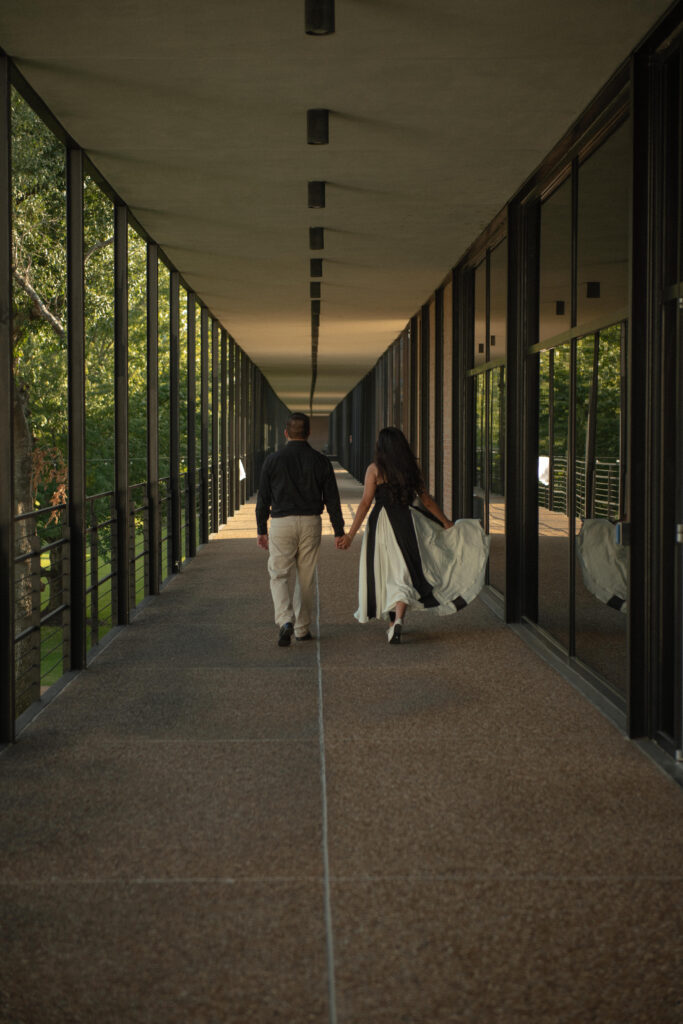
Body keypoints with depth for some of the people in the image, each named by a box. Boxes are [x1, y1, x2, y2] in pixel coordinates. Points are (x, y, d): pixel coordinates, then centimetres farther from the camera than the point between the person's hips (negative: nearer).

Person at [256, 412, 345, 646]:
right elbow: (332, 499, 2)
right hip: (311, 523, 2)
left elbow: (263, 498, 1)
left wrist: (261, 530, 10)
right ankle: (302, 628, 19)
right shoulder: (320, 461, 1)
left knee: (279, 576, 2)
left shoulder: (273, 460, -2)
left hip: (282, 523, -2)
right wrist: (339, 531, 8)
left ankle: (285, 620, -20)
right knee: (306, 578, 12)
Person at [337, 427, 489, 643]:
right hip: (407, 520, 2)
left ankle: (394, 623, 20)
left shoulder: (375, 469, -3)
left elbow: (365, 503, -9)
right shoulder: (411, 468, 7)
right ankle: (398, 620, -15)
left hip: (382, 522, -2)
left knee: (385, 572, 12)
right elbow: (426, 500, 12)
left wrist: (351, 535, -8)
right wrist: (447, 523, 22)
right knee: (403, 572, 3)